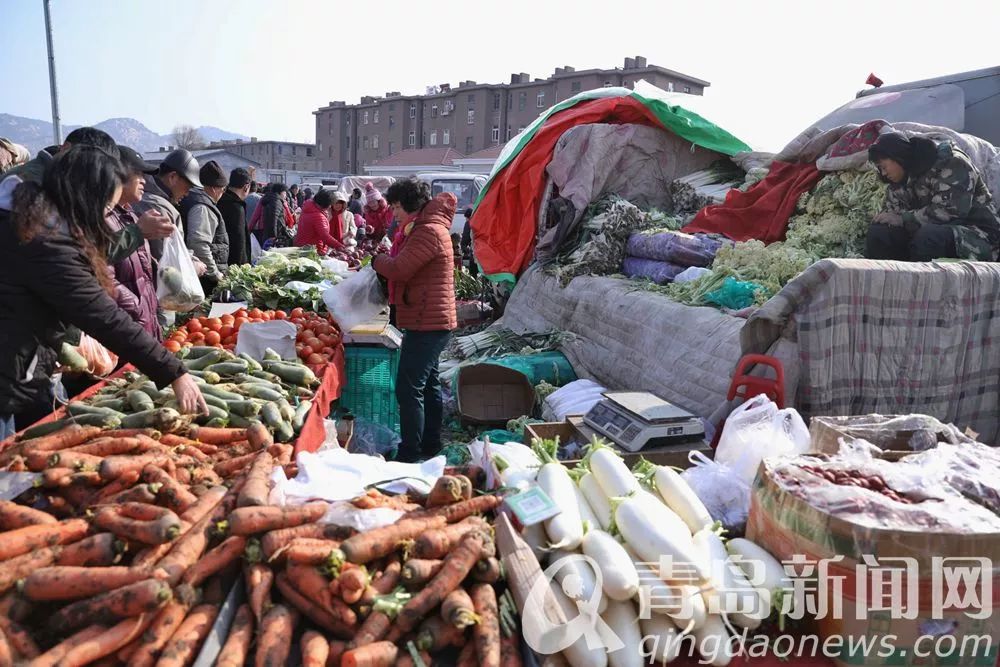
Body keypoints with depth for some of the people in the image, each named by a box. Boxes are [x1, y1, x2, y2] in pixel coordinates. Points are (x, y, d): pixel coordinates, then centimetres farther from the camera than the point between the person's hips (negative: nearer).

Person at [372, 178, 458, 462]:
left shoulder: (429, 231, -17)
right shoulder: (424, 228, 18)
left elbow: (398, 269, -21)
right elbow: (405, 268, 18)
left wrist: (377, 260, -3)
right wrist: (384, 260, 0)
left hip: (427, 322, -11)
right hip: (431, 320, 11)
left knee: (408, 388, -10)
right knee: (427, 383, 19)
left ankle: (410, 454, -4)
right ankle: (431, 444, 31)